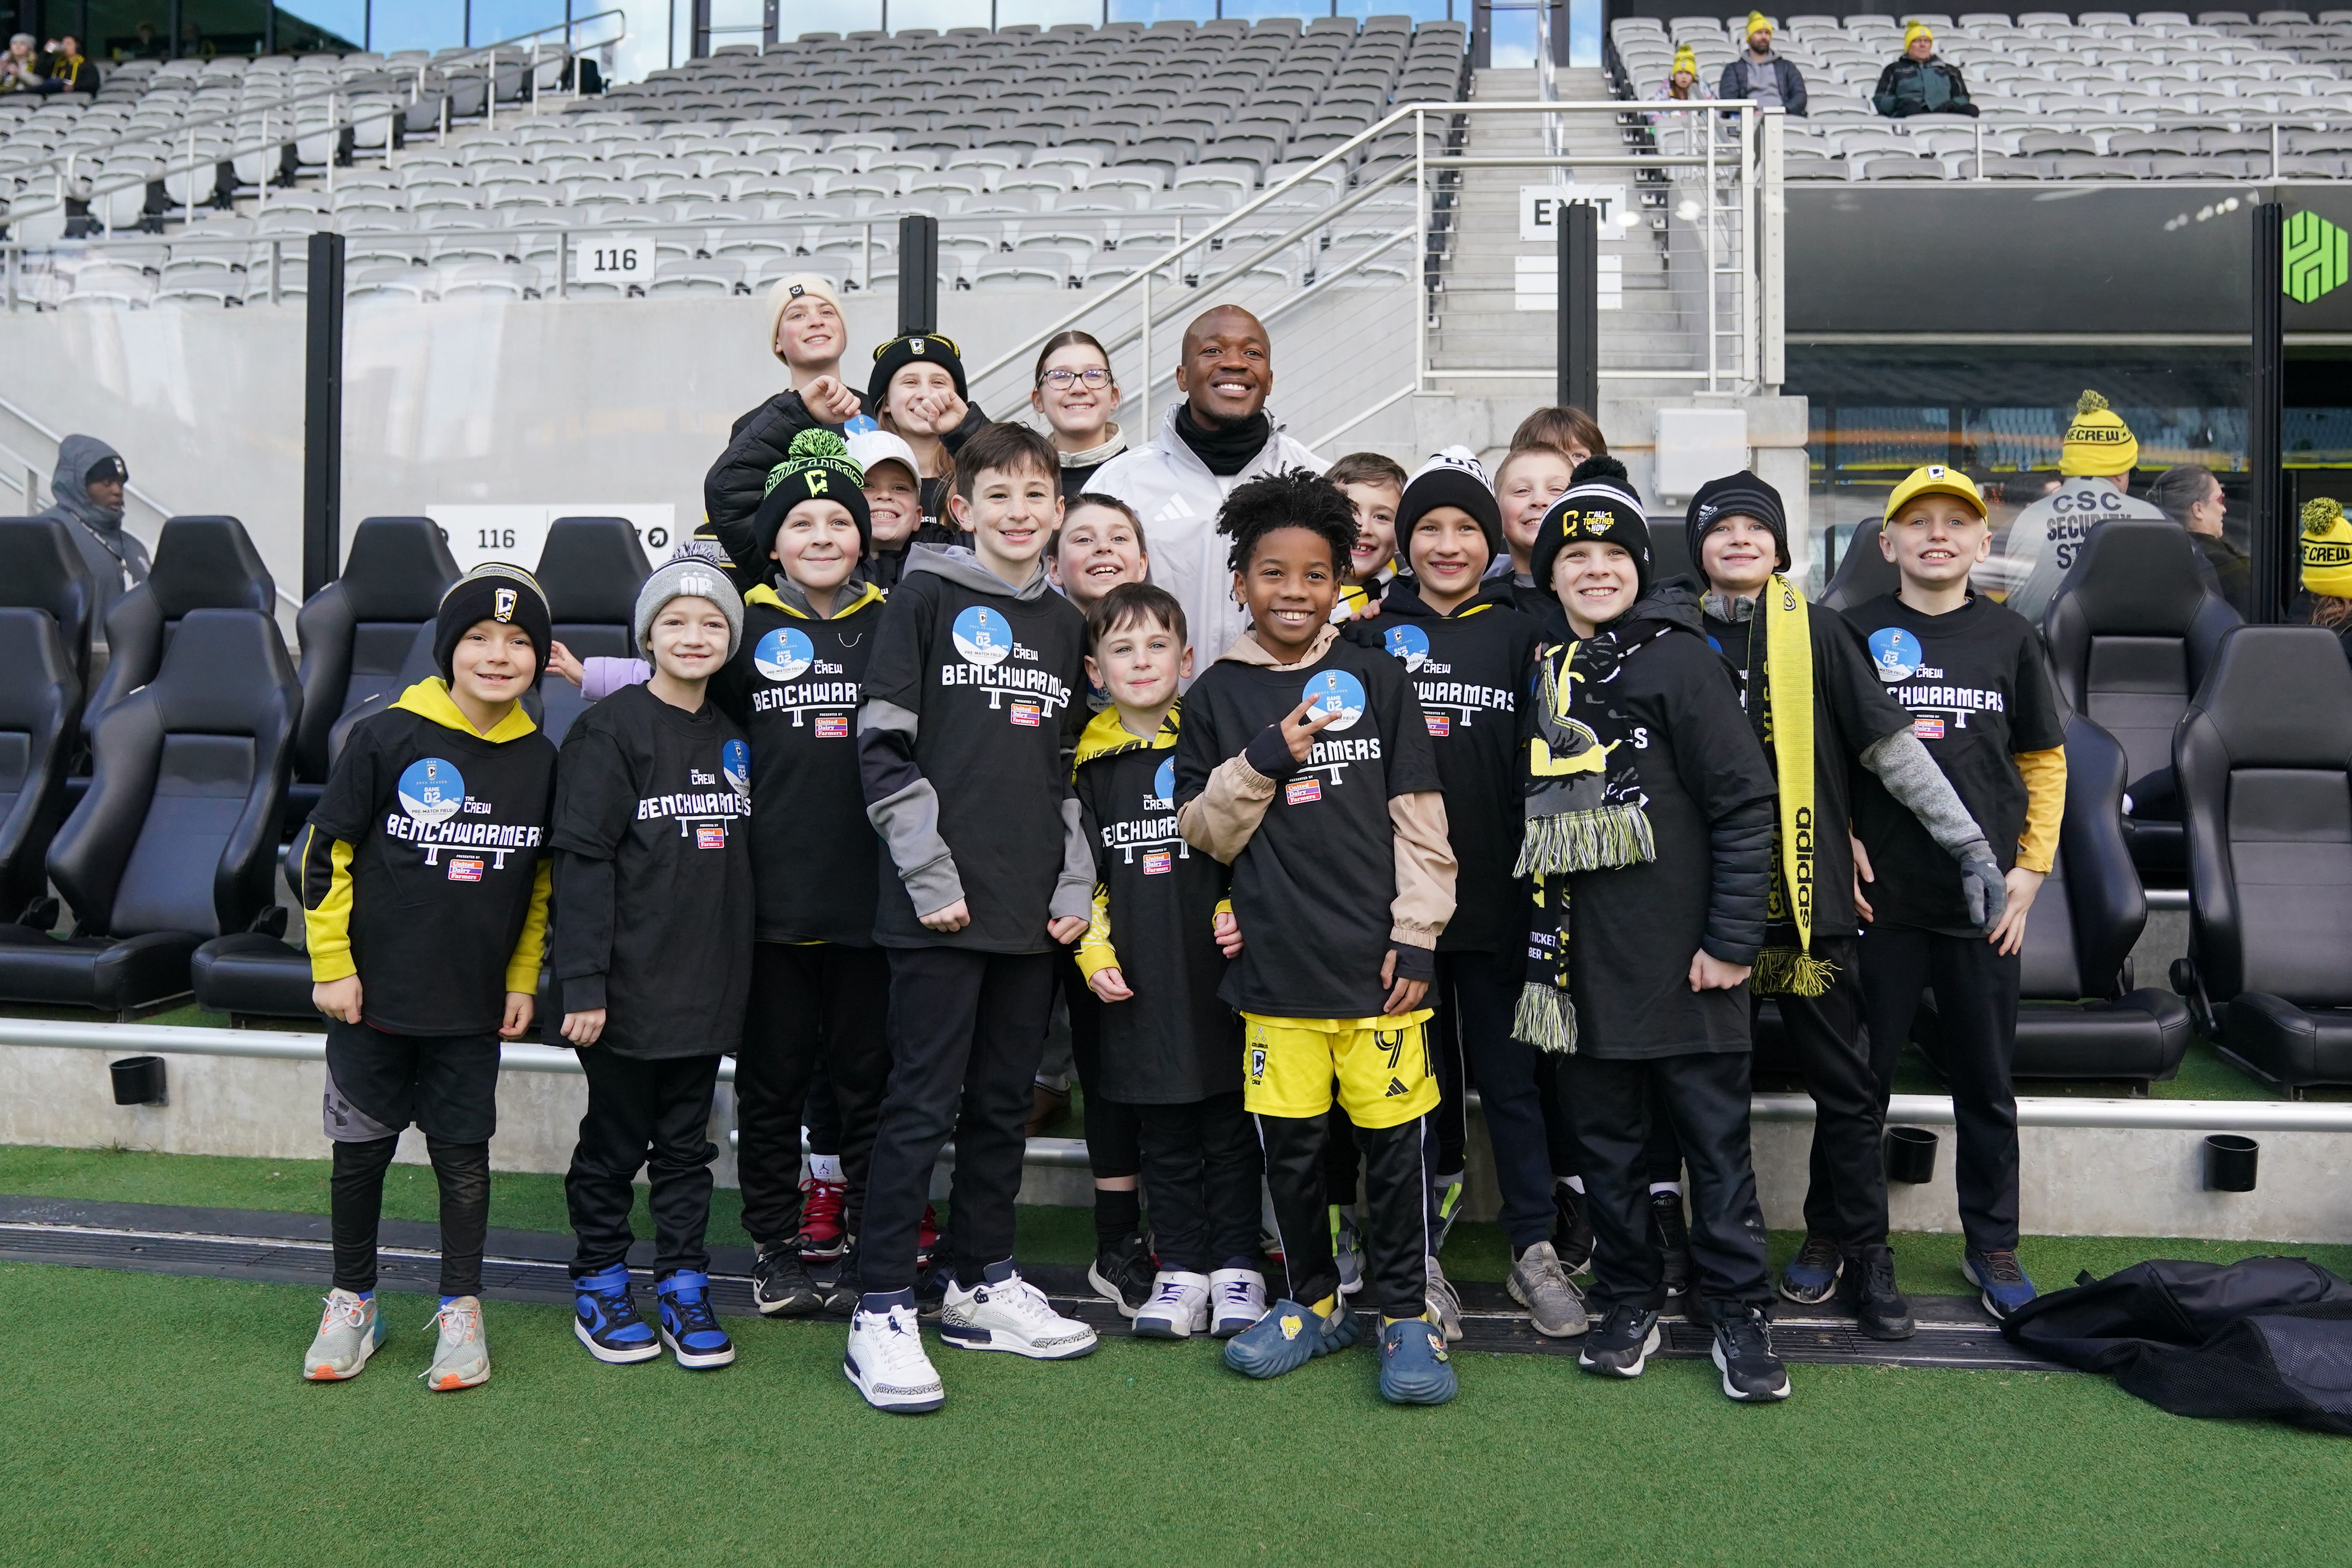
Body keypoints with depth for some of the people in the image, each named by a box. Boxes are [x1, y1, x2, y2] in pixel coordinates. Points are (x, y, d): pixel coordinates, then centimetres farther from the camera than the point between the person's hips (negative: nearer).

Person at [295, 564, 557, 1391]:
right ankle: (352, 1304, 27)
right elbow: (324, 854, -5)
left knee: (463, 1156, 8)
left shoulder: (539, 759, 0)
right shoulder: (387, 738, -10)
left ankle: (461, 1311, 22)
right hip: (373, 998, -2)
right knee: (361, 1151, 10)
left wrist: (523, 980, 7)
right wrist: (332, 966, -6)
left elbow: (541, 880, 11)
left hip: (474, 1009, 2)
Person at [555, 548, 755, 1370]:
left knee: (688, 1142, 12)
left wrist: (737, 968, 14)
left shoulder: (731, 738, 11)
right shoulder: (612, 729, -8)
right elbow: (582, 860, -13)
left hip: (707, 986, 5)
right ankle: (599, 1286, 22)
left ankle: (684, 1286, 21)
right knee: (615, 1141, 7)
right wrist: (582, 984, -17)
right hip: (630, 986, -5)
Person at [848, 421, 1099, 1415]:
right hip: (940, 906, -5)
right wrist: (932, 876, -12)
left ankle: (984, 1286, 26)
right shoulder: (926, 598, -2)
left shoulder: (1064, 623, 14)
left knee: (1006, 1102, 13)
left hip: (1035, 911, 6)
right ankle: (882, 1314, 4)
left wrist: (1076, 887, 8)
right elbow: (883, 748, -7)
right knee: (924, 1105, -4)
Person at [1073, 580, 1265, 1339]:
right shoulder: (1092, 765, 7)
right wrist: (1094, 953, 2)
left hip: (1219, 974, -2)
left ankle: (1237, 1267, 18)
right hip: (1137, 989, 2)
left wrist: (1242, 914, -10)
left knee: (1230, 1130, 6)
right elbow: (1081, 872, 12)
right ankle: (1180, 1268, 20)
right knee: (1162, 1137, 10)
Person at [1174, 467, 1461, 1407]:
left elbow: (1419, 821, 3)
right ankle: (1312, 1302, 28)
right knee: (1289, 1146, 9)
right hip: (1277, 967, 1)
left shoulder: (1377, 680, 4)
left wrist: (1419, 937, -3)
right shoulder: (1217, 697, 6)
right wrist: (1262, 760, -10)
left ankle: (1405, 1315, 18)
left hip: (1378, 962, -1)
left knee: (1395, 1143, 2)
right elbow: (1203, 830, 6)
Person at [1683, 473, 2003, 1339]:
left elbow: (1893, 747, 0)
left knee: (1846, 1087, 5)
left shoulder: (1819, 634, 1)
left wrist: (1970, 843, -3)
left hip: (1811, 898, -1)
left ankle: (1859, 1251, 20)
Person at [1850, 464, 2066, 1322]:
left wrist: (2031, 869, 3)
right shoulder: (1855, 633, 1)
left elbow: (2043, 761, 10)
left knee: (1986, 1085, 11)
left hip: (1985, 901, 2)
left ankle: (1992, 1246, 25)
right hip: (1880, 897, -1)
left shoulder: (2009, 637, 6)